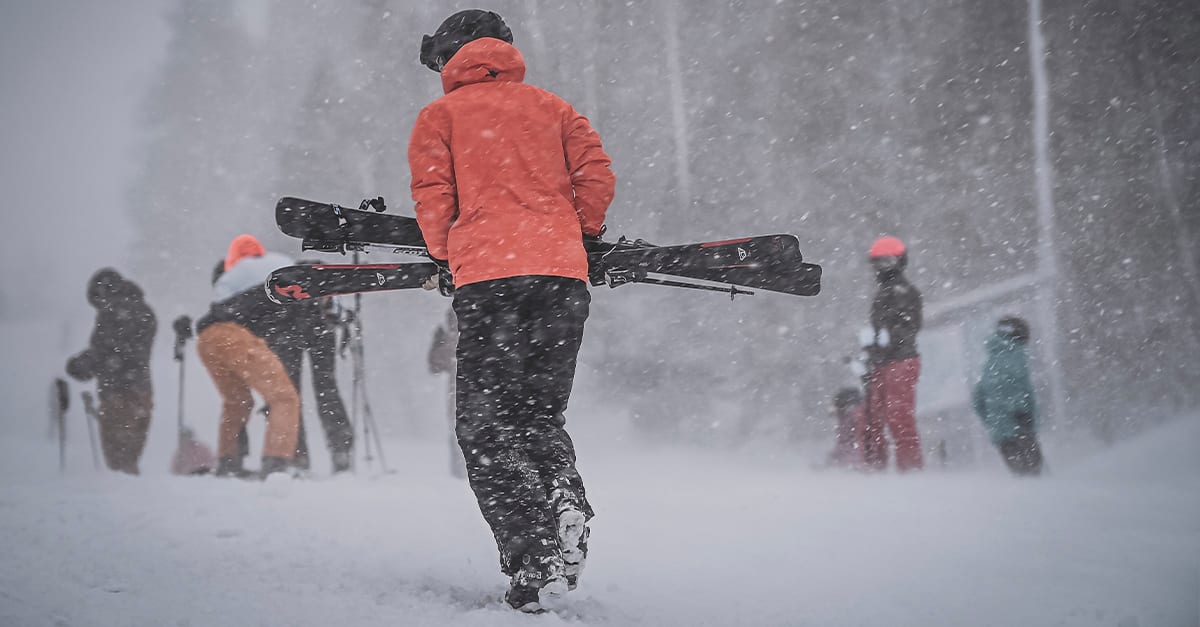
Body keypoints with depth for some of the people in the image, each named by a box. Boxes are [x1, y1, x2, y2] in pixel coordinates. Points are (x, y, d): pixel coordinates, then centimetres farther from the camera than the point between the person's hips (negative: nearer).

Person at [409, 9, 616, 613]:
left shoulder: (440, 115, 13)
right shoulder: (553, 106, 20)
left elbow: (432, 197, 3)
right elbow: (596, 175, 9)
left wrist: (446, 257, 19)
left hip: (487, 275, -3)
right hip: (564, 272, 4)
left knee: (486, 424, -1)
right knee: (540, 413, 16)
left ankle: (531, 563, -16)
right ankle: (565, 504, -13)